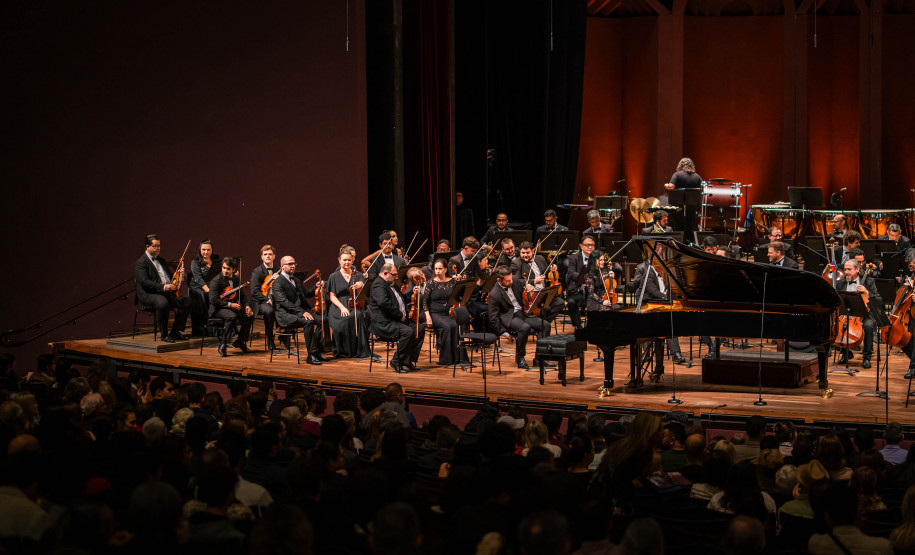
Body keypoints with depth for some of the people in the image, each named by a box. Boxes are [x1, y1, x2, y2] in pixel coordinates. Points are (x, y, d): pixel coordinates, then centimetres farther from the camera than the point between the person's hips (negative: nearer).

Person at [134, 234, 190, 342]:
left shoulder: (161, 260, 24)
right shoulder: (141, 262, -3)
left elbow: (170, 276, 30)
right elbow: (144, 281, -17)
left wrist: (178, 274, 5)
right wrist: (163, 287, -27)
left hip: (168, 292, 8)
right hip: (148, 294, -8)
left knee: (186, 301, -13)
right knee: (163, 303, -38)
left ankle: (176, 331, -5)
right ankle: (164, 334, -22)